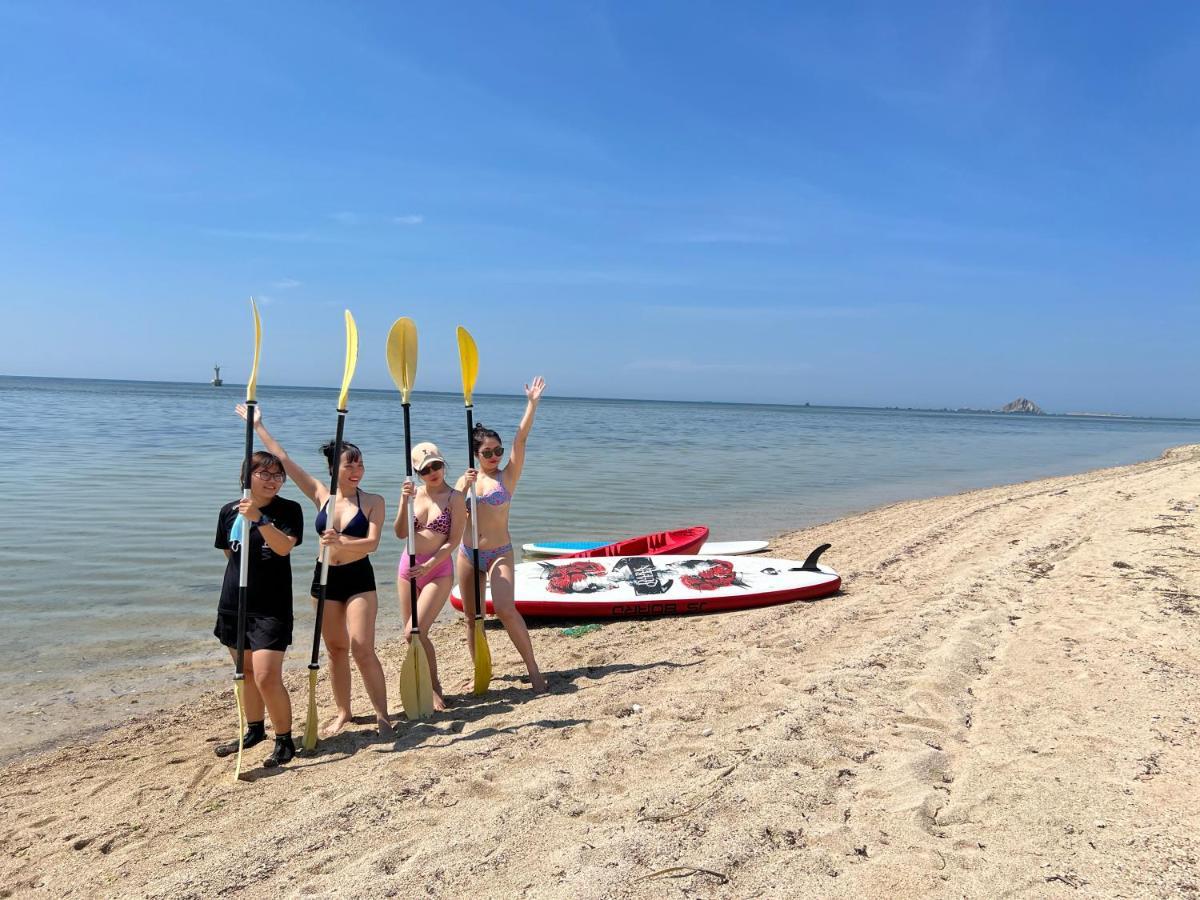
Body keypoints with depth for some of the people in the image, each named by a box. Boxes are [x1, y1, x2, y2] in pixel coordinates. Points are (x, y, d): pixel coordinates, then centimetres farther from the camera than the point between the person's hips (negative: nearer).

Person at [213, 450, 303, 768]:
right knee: (246, 672, 17)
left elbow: (284, 546, -24)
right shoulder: (229, 511, 4)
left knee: (266, 677, -11)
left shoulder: (289, 509, -8)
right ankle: (254, 730, 36)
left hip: (271, 607, -5)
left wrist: (258, 518, -34)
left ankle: (284, 740, 6)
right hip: (234, 602, 5)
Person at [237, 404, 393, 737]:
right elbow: (284, 460, 4)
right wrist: (258, 426, 5)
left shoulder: (373, 501, -6)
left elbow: (372, 542, -16)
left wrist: (341, 542, -34)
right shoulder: (320, 494, 2)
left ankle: (382, 715, 1)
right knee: (335, 649, 12)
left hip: (359, 578, -4)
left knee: (362, 649, -10)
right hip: (325, 577, 4)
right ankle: (342, 712, 26)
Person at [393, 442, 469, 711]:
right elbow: (400, 533, -1)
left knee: (414, 632, -15)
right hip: (408, 568, 5)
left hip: (438, 570, -5)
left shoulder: (454, 497, -7)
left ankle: (434, 687, 4)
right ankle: (429, 686, 27)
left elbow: (453, 540, -10)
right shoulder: (413, 493, 5)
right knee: (413, 633, 10)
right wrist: (405, 502, -14)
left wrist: (429, 565, -20)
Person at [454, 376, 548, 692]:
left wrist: (532, 403, -20)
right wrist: (464, 489, -17)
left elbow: (521, 439, -13)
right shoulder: (464, 480, 7)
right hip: (467, 554, 4)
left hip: (499, 553, -4)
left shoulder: (507, 476, -3)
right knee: (471, 617, 9)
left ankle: (533, 669, -10)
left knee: (505, 609, -21)